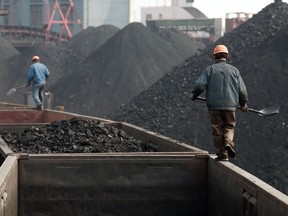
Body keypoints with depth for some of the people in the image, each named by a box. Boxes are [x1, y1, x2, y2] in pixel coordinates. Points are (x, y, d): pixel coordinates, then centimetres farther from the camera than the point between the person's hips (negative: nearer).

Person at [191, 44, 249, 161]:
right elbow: (242, 89, 9)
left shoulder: (210, 69, 2)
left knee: (217, 130, 6)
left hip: (214, 105, -1)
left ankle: (222, 155, 6)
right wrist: (243, 103, 22)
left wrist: (194, 95, 10)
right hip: (230, 105, 1)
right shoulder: (234, 70, 8)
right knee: (229, 126, 14)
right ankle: (228, 142, -15)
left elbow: (200, 85, -8)